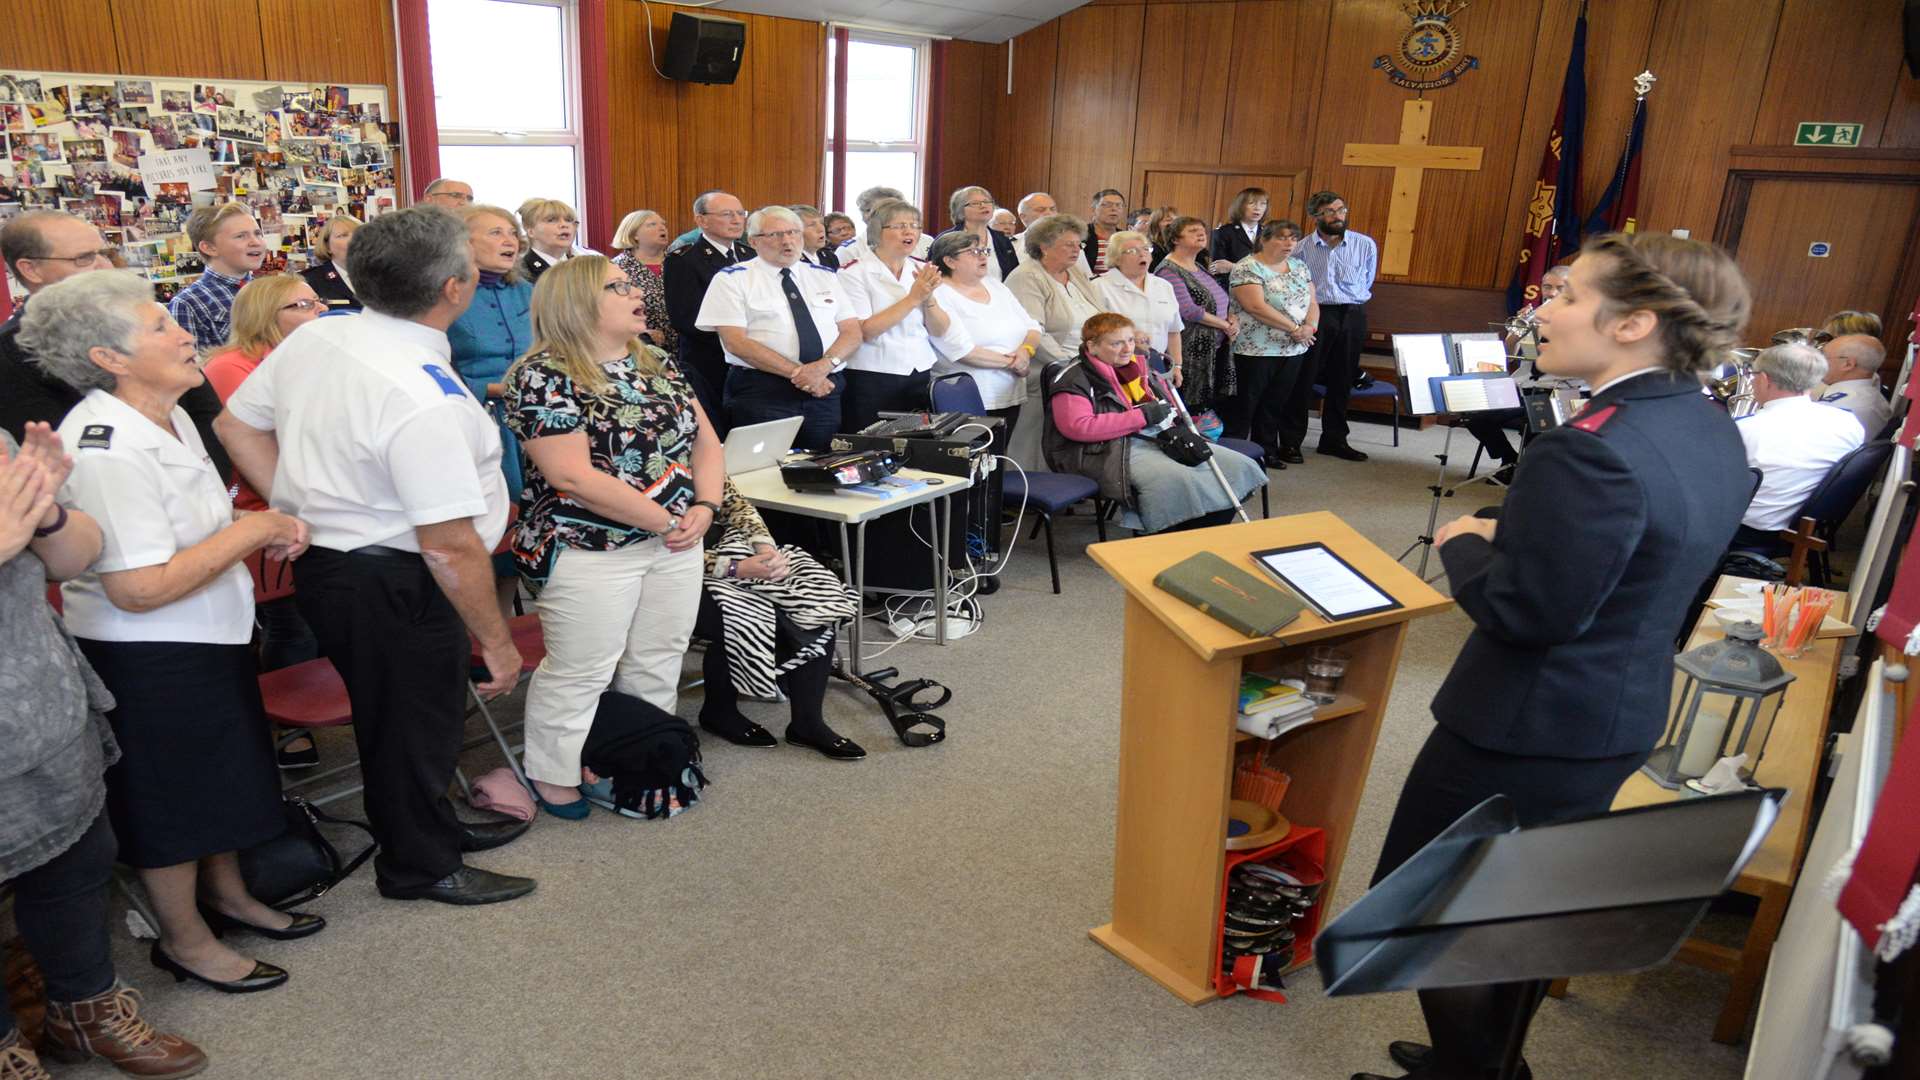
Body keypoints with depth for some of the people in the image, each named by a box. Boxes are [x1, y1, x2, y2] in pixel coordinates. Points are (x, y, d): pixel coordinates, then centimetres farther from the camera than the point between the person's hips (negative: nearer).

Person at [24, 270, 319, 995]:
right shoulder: (105, 451, -27)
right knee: (171, 799, 10)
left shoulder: (167, 418, 4)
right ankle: (184, 941, 30)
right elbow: (139, 588, -31)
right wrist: (250, 530, -23)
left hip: (212, 639, 9)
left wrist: (258, 526, 2)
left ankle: (226, 895, 45)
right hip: (148, 661, -9)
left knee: (223, 778, 24)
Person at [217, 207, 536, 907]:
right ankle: (420, 868, 35)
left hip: (324, 559, 9)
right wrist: (496, 641, -17)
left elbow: (237, 424, 11)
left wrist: (305, 513, 13)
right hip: (393, 586, -9)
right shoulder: (427, 400, -29)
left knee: (395, 712, 26)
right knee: (419, 723, 13)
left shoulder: (312, 338, -2)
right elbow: (450, 545, -28)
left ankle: (429, 826, 48)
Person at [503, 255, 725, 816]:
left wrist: (704, 508, -7)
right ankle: (554, 777, 22)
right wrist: (665, 522, -17)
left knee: (657, 666, 13)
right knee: (579, 674, 3)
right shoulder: (543, 376, -12)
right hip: (589, 552, -7)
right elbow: (575, 478, -20)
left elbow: (705, 442, 11)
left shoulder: (657, 364, 10)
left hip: (676, 544, 7)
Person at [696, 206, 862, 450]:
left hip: (826, 388, 4)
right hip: (761, 393, -4)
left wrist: (824, 366, -14)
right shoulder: (732, 279, 2)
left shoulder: (825, 276, 14)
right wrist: (797, 372, -16)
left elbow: (853, 332, 7)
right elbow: (735, 341, -9)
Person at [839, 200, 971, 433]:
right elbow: (865, 331, -17)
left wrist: (929, 297, -13)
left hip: (920, 376, 5)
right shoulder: (855, 272, -6)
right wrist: (913, 298, -17)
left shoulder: (921, 270, 9)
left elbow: (940, 331, 6)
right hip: (872, 380, -5)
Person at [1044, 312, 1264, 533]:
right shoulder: (1073, 379, -5)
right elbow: (1076, 427, -21)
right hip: (1109, 450, -8)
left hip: (1156, 440, 9)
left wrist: (1170, 420, 6)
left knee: (1237, 465, -4)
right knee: (1176, 480, -36)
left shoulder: (1138, 364, 20)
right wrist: (1142, 416, -17)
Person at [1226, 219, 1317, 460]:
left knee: (1276, 403, 11)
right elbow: (1257, 307, -19)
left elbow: (1312, 303, 11)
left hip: (1293, 350, 6)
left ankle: (1267, 450, 21)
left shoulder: (1299, 267, 13)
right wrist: (1294, 328, -17)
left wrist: (1310, 327, -10)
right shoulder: (1247, 268, -10)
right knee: (1245, 404, 0)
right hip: (1256, 350, -6)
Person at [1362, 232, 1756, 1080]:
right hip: (1623, 717, 10)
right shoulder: (1713, 433, 2)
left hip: (1525, 729, -9)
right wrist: (1512, 536, 7)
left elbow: (1527, 609, -26)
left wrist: (1465, 545, -9)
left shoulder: (1594, 449, -29)